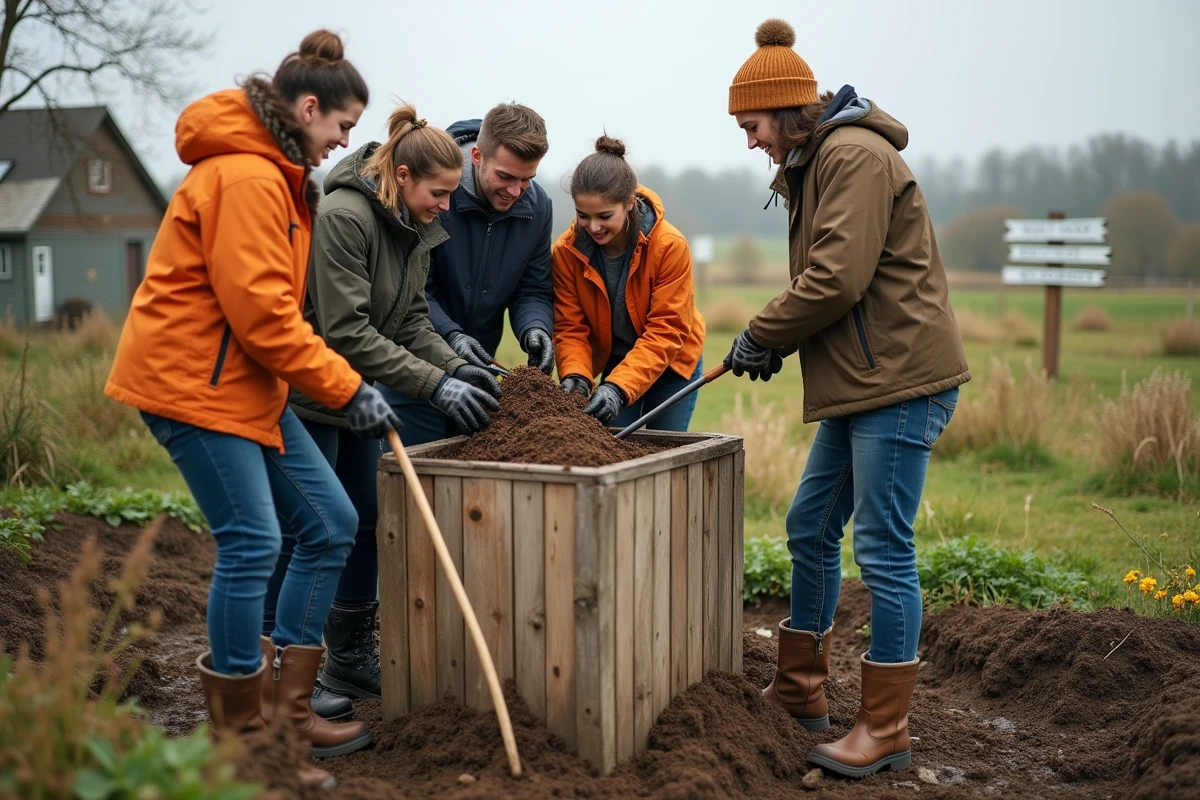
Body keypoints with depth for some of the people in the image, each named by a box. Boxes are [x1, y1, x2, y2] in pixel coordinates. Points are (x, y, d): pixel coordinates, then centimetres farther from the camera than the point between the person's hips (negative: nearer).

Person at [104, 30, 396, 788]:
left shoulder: (276, 175, 18)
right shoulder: (244, 176, -17)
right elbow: (261, 311, -22)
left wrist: (341, 381, 11)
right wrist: (347, 387, -16)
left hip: (246, 380, 11)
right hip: (192, 379, -11)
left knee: (331, 525, 7)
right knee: (253, 543, -10)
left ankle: (288, 706, 15)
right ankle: (245, 735, 5)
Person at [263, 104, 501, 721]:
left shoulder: (415, 228, 4)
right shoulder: (343, 216, -24)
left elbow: (411, 321, 6)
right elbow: (347, 331, -27)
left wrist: (459, 368, -11)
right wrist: (436, 384, -28)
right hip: (308, 393, -9)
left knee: (366, 522, 13)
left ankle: (350, 658, 27)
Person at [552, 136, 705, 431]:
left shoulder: (670, 245, -26)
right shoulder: (566, 251, -17)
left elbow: (666, 331, -26)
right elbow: (570, 327, -13)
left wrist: (619, 387, -37)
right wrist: (575, 375, -34)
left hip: (671, 363, -2)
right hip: (613, 362, 2)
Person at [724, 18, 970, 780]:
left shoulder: (856, 155, -12)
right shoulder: (815, 165, 19)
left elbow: (838, 279, -21)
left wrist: (762, 334, -8)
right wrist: (775, 341, 3)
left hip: (902, 380, -11)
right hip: (859, 382, 11)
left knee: (884, 550, -5)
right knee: (811, 529, 15)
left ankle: (886, 730, 7)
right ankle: (800, 690, 29)